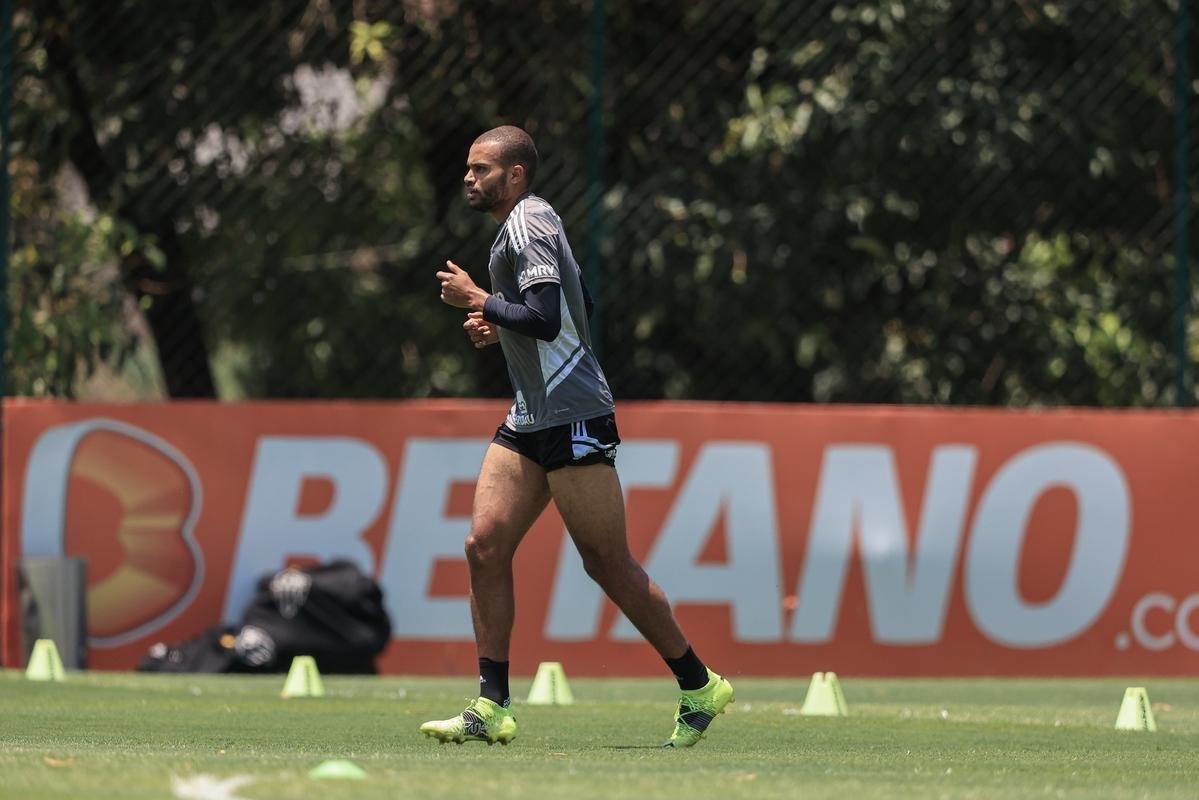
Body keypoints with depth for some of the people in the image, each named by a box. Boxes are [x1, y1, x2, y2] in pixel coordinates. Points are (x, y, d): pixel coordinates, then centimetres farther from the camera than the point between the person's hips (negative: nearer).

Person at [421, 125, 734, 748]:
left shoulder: (528, 224, -13)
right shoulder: (530, 221, 17)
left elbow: (545, 319, -25)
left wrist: (476, 299, -13)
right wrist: (499, 324, 17)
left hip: (573, 418, -10)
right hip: (531, 418, 10)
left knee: (608, 564, -5)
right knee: (485, 545, -1)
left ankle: (698, 686, 8)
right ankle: (492, 708, -2)